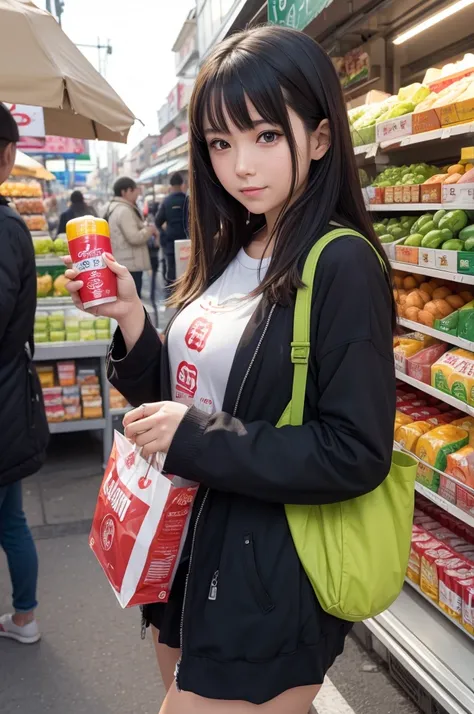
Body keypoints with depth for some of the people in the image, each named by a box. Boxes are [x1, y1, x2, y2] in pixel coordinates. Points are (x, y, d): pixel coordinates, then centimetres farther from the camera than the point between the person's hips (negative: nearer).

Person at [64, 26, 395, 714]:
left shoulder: (341, 267, -18)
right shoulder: (228, 255, 4)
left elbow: (357, 455, -22)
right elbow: (185, 390, 9)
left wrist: (195, 440, -21)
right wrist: (131, 319, -6)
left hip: (272, 585, -7)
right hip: (190, 554, 8)